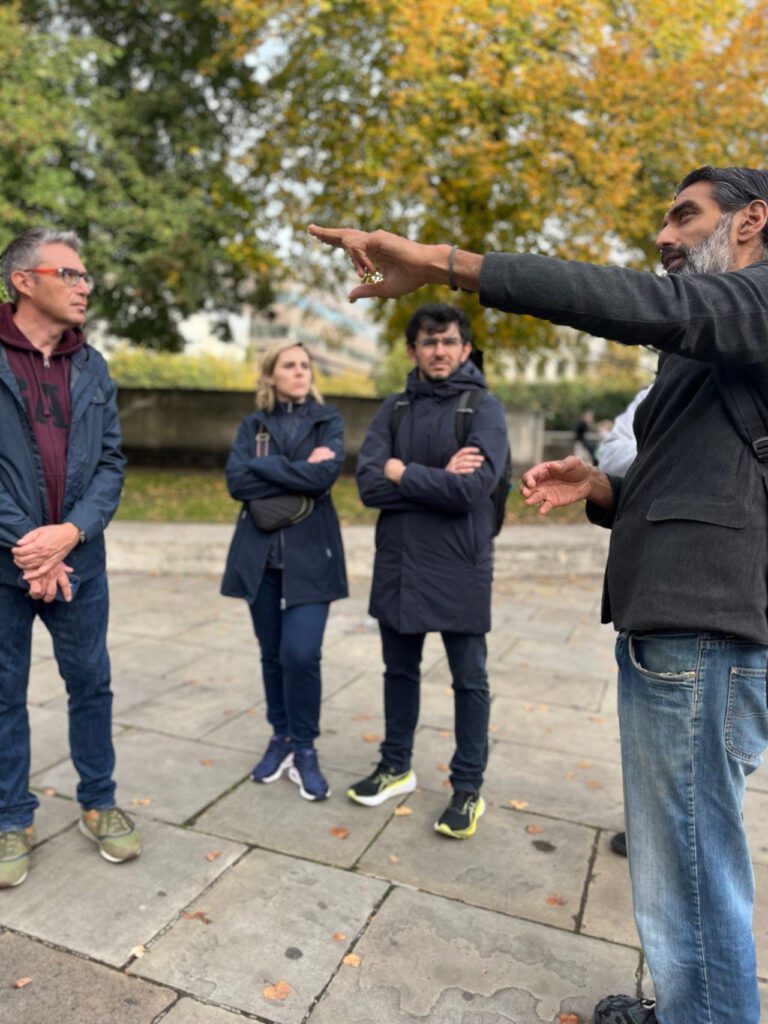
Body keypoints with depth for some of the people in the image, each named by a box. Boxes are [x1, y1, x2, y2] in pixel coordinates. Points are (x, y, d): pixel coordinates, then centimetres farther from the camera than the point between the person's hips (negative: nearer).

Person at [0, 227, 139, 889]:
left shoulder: (92, 368, 8)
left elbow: (111, 463, 4)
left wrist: (71, 533, -10)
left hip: (77, 557, 3)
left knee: (91, 684, 11)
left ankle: (99, 804, 29)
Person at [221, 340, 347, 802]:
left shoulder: (328, 420, 4)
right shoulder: (252, 425, 9)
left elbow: (325, 474, -15)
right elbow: (236, 481, -8)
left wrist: (264, 467, -11)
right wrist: (297, 470, -12)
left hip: (310, 553, -2)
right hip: (260, 552, 3)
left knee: (301, 653, -11)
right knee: (273, 653, 10)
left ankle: (305, 749, 10)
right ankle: (281, 738, 29)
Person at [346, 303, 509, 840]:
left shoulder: (484, 408, -6)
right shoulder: (394, 409, 6)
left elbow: (472, 489, -20)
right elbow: (369, 484, -7)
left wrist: (402, 473, -10)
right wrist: (438, 478, -17)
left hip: (459, 567, -4)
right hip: (398, 563, 5)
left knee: (469, 681, 9)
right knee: (400, 669, 18)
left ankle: (468, 788, 27)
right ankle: (396, 765, 38)